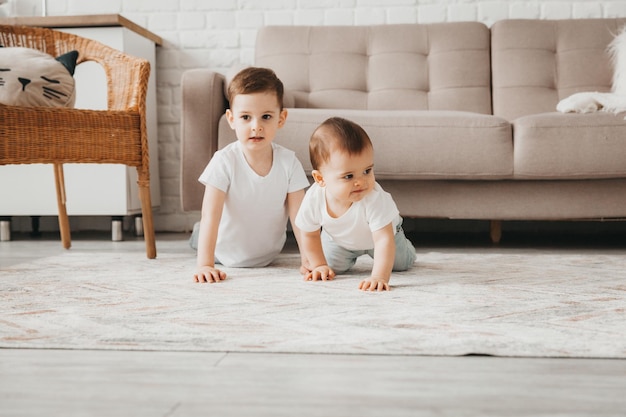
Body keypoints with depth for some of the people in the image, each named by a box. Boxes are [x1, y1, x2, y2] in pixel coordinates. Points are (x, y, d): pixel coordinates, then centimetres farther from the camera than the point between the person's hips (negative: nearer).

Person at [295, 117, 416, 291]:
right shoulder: (313, 200, -38)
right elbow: (310, 235, -18)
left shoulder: (375, 199, -49)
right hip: (339, 238, 1)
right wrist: (319, 265, -14)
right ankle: (351, 254, 34)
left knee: (402, 263, 16)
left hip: (379, 232, -1)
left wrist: (380, 277, -63)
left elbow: (384, 239, -52)